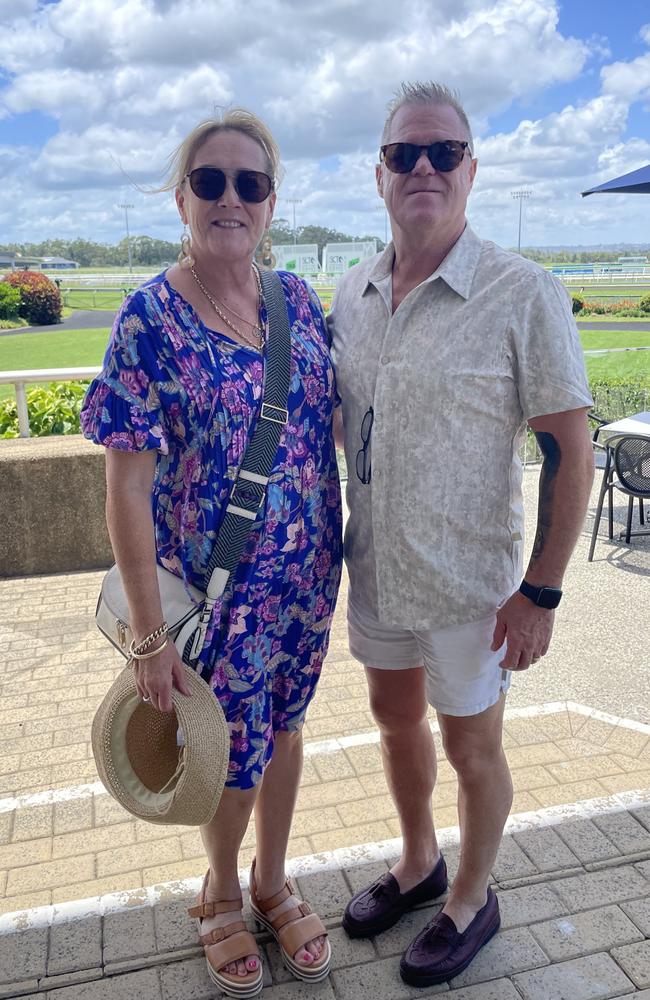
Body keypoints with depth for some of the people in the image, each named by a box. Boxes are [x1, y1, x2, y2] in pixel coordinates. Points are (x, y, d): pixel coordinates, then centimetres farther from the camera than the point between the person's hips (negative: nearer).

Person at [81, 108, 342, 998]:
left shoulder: (298, 300, 0)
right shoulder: (150, 317, -14)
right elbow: (126, 486, -15)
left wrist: (342, 549, 8)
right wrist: (149, 636, -16)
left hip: (309, 574, 5)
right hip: (215, 586, -4)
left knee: (283, 727, 21)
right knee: (237, 758, 12)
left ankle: (272, 882, 47)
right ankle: (222, 892, 44)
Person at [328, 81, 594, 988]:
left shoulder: (523, 295, -14)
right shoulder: (351, 293, 3)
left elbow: (570, 451, -13)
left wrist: (542, 591, -14)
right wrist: (327, 544, 12)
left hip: (468, 582, -5)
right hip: (375, 570, 6)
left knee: (471, 748, 14)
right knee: (396, 721, 23)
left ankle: (471, 899, 42)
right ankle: (418, 863, 51)